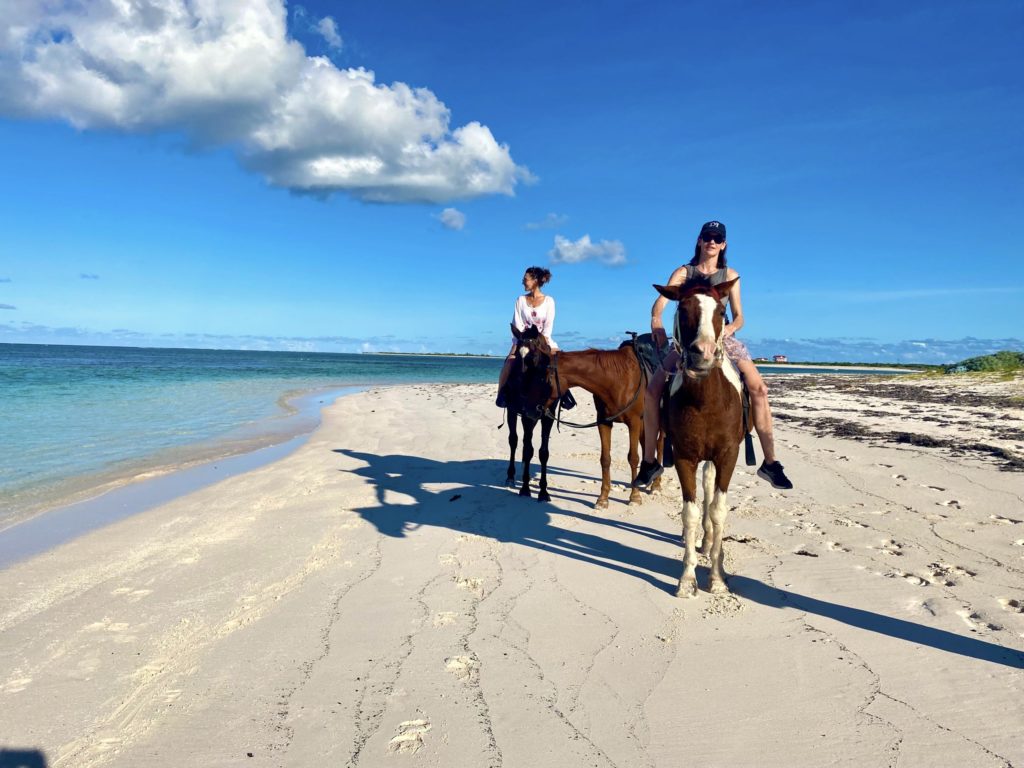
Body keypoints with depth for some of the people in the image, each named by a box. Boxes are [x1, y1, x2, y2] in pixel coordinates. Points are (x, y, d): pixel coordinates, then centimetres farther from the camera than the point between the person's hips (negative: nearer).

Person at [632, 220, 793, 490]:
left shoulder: (730, 275, 8)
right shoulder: (683, 272, 4)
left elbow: (739, 316, 5)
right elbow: (661, 300, -11)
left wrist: (731, 328, -19)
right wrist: (656, 320, -34)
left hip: (722, 339, 1)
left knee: (759, 388, -19)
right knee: (653, 389, -17)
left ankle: (770, 463, -10)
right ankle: (649, 462, -5)